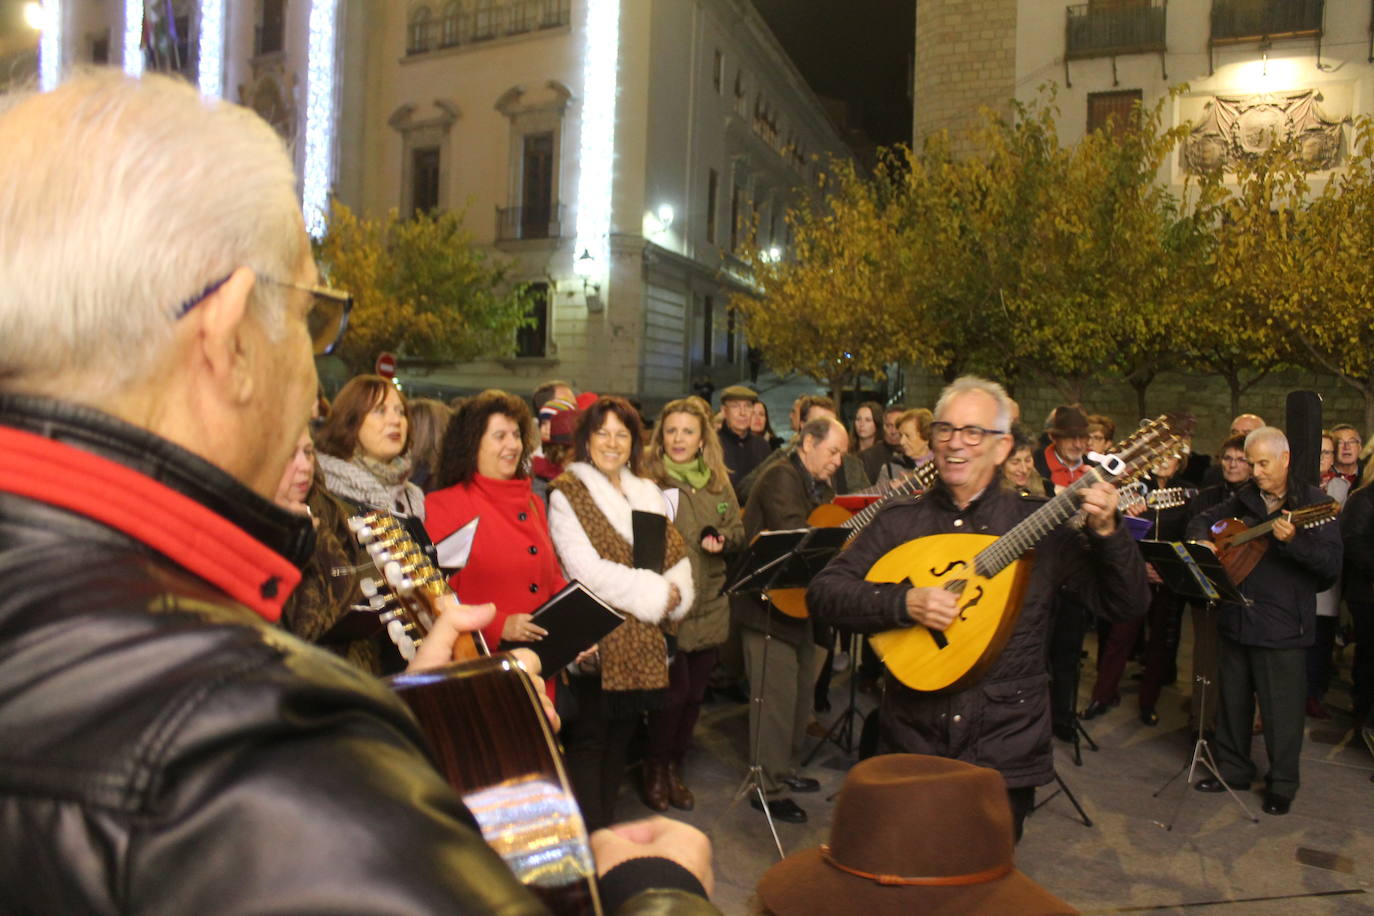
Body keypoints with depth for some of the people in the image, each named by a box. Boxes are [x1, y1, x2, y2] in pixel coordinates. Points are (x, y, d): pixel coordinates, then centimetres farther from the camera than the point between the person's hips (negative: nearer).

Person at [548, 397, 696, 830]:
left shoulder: (647, 492, 14)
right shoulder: (567, 493, -6)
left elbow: (676, 553, 11)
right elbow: (587, 570, -16)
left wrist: (677, 593, -10)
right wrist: (656, 594, -13)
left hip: (640, 639, 6)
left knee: (621, 737, 14)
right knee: (588, 739, 0)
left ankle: (606, 829, 27)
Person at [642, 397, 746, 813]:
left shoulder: (718, 481, 11)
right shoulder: (648, 480, -6)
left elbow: (737, 530, 13)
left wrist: (720, 539, -9)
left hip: (709, 603, 5)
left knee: (695, 693, 13)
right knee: (675, 690, -3)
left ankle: (674, 766, 32)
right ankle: (655, 768, 21)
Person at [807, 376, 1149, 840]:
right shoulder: (898, 520, -1)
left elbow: (1128, 606, -2)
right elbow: (821, 592, -8)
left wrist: (1106, 531, -19)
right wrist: (903, 602, -22)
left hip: (1004, 751, -1)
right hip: (913, 743, 1)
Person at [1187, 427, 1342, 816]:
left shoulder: (1312, 501, -8)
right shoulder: (1244, 499, 8)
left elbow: (1332, 563, -15)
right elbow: (1201, 520, 19)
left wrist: (1293, 541, -31)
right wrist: (1202, 541, -2)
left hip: (1283, 623, -5)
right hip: (1237, 618, 5)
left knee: (1281, 708, 4)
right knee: (1233, 700, 15)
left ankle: (1282, 784, 21)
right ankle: (1233, 768, 30)